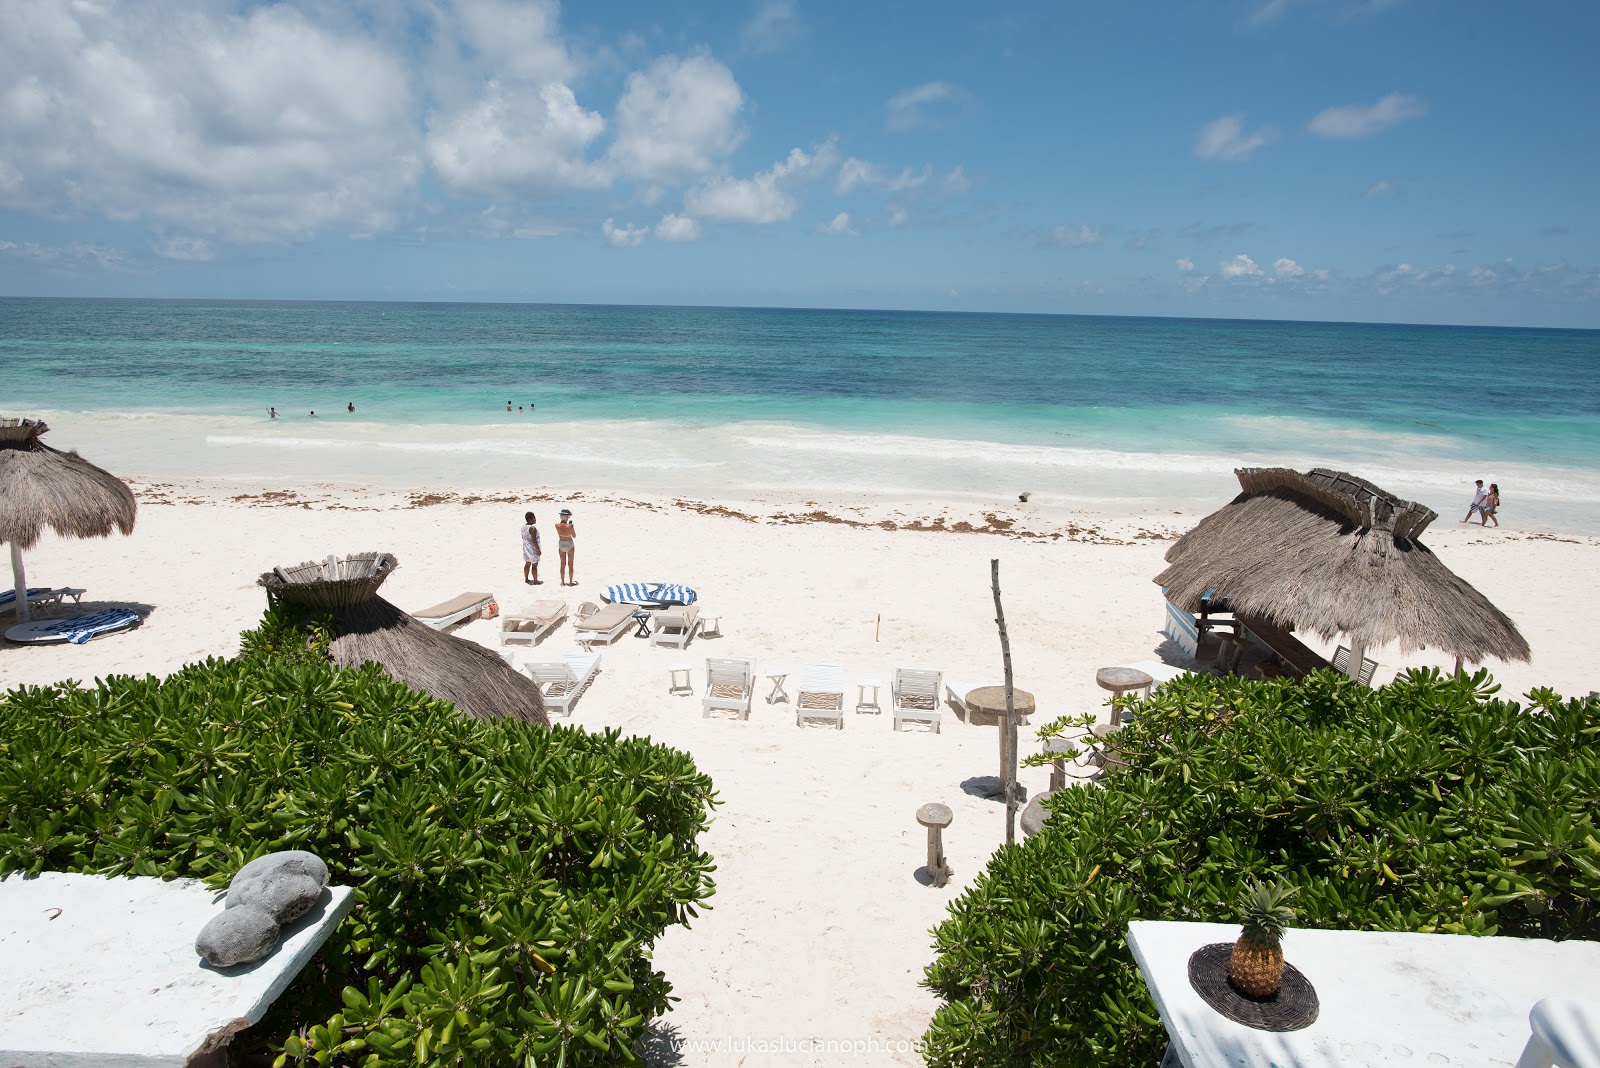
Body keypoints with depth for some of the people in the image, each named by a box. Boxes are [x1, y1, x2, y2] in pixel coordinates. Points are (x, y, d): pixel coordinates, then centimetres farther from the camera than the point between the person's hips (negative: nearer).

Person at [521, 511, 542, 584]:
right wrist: (538, 550, -18)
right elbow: (534, 540, -25)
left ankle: (526, 579, 29)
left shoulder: (523, 526, 3)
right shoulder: (532, 528, -23)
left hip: (525, 547, 9)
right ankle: (535, 581, 6)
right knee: (534, 565, 0)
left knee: (527, 563, 20)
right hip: (532, 548, -9)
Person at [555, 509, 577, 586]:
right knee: (570, 564, 8)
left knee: (563, 564, 14)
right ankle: (571, 582, 13)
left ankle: (563, 582, 17)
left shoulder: (557, 525, -14)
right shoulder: (570, 526, -23)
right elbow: (574, 536, -8)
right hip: (570, 544, -3)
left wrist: (565, 520, 14)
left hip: (561, 544, 3)